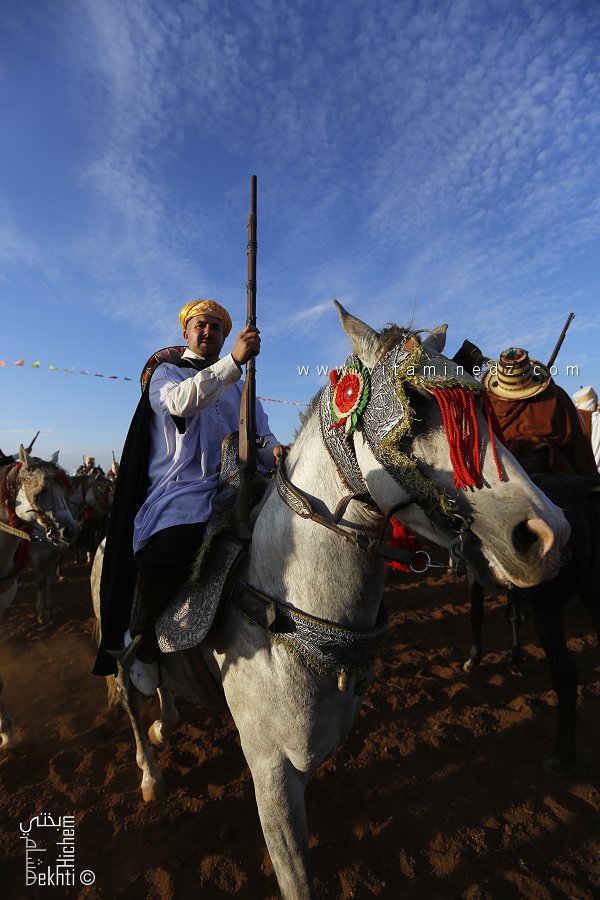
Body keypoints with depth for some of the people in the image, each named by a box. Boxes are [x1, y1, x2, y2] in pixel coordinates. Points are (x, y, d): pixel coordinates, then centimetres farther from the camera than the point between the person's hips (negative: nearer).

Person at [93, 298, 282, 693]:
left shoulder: (238, 386, 26)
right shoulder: (166, 372, 13)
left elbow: (260, 433, 17)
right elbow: (181, 402, -12)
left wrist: (274, 451, -8)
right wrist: (234, 361, -23)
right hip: (179, 488, -4)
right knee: (166, 550, -33)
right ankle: (149, 639, -2)